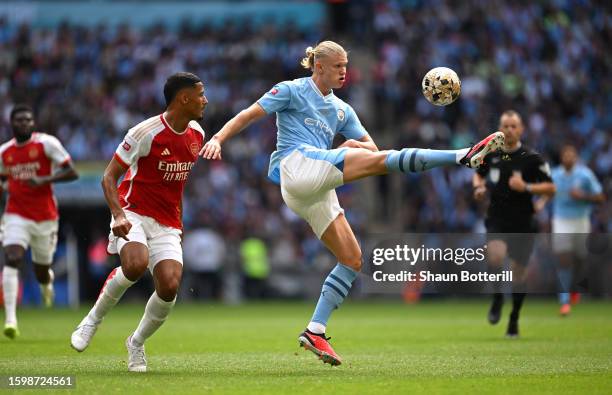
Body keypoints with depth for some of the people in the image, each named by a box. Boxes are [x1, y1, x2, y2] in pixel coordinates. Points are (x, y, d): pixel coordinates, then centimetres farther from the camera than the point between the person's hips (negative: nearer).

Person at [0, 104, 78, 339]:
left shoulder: (46, 143, -7)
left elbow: (72, 173, -10)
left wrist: (43, 180, -21)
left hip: (45, 217, -1)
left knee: (41, 273, 10)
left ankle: (47, 280, 51)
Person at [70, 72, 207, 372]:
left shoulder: (197, 134, 6)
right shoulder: (146, 132, -14)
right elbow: (109, 176, -12)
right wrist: (118, 215, -27)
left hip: (167, 224, 5)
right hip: (133, 213, -5)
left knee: (170, 285, -17)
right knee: (137, 263, -34)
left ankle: (137, 343, 11)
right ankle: (93, 319, -8)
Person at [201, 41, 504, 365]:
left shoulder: (341, 109, 25)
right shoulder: (292, 91, 9)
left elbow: (372, 148, 23)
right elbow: (248, 115, 4)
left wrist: (357, 144, -2)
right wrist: (218, 139, -12)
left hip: (316, 192, 8)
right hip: (298, 164, -8)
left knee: (352, 259, 1)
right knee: (383, 159, -20)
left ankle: (315, 331, 0)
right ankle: (464, 156, -28)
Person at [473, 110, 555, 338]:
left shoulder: (532, 158, -4)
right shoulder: (491, 155, 4)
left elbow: (550, 188, -4)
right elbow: (479, 174, 23)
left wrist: (526, 187, -19)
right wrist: (479, 187, 2)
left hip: (523, 224, -1)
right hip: (497, 221, 1)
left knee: (519, 272, 5)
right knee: (495, 256, -28)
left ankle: (514, 320, 25)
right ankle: (497, 297, 0)